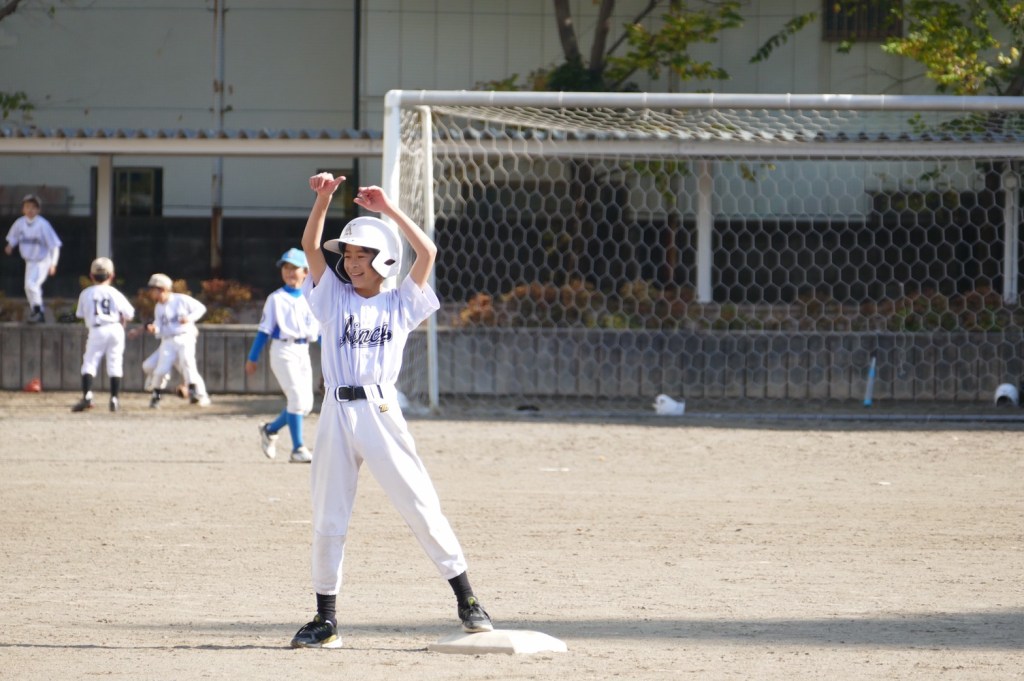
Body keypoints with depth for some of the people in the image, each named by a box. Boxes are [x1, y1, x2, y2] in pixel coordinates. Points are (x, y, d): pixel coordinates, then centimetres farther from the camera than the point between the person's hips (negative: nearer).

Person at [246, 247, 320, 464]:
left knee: (306, 404, 5)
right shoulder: (276, 299, 0)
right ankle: (298, 449, -11)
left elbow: (321, 330, 14)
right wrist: (252, 358, -3)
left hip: (303, 351, 6)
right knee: (297, 398, -15)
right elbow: (264, 330, -1)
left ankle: (270, 429, 27)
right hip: (283, 350, -6)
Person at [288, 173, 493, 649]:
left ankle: (467, 601, 1)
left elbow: (428, 252, -4)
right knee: (327, 520, 4)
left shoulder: (399, 303, 8)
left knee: (422, 508, -5)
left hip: (382, 413, -2)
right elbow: (310, 247, 0)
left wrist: (389, 210, -4)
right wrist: (324, 199, -12)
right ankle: (325, 620, 11)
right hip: (337, 414, 2)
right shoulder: (334, 298, 12)